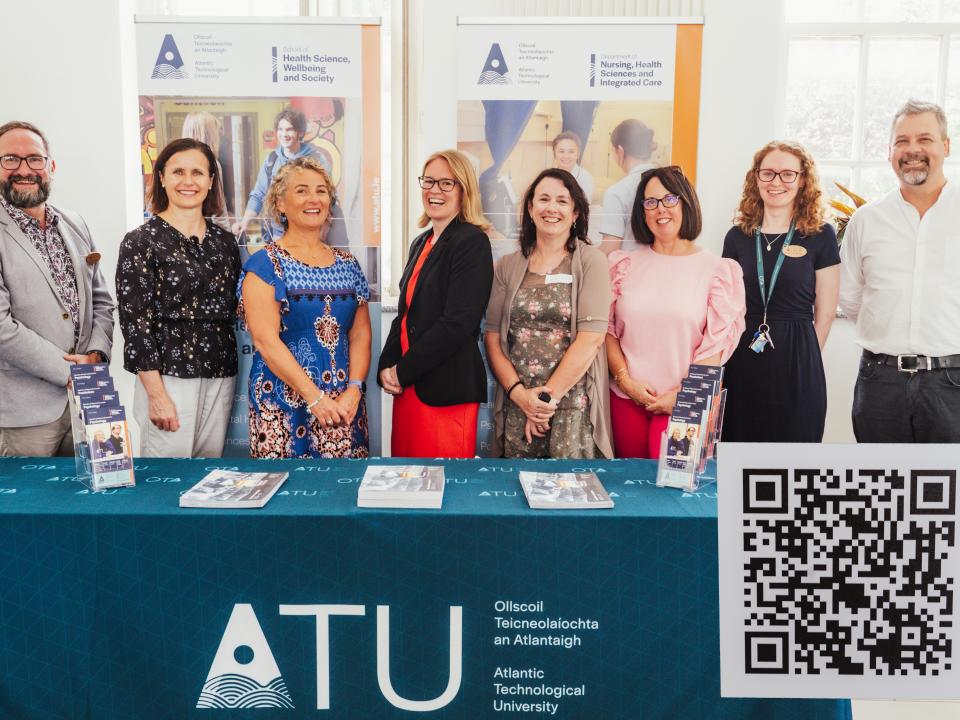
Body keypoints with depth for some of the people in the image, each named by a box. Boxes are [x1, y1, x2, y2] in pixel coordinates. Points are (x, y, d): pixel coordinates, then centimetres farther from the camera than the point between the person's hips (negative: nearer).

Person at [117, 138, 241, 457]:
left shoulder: (224, 241, 10)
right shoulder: (140, 242, -4)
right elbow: (135, 322, -8)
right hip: (168, 376, -4)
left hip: (221, 379, 5)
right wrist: (157, 394, -13)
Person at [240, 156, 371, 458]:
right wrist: (315, 397, -16)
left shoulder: (348, 264, 12)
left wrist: (354, 390, -7)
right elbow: (265, 340, -11)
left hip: (346, 403, 4)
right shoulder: (265, 264, -3)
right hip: (284, 404, -4)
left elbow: (360, 334, 9)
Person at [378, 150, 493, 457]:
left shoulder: (472, 242, -10)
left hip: (446, 390, -8)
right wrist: (386, 367, 2)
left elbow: (458, 323, -18)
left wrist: (402, 371, -11)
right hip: (406, 385, 8)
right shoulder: (421, 243, 15)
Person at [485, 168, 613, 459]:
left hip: (575, 407, -2)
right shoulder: (508, 266, 9)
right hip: (516, 406, 3)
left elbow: (591, 337, -9)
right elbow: (492, 337, 5)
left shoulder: (590, 261, 0)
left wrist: (548, 394, -10)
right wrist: (519, 393, -8)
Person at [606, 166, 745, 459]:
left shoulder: (717, 270, -1)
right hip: (627, 400, 3)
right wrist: (625, 379, -7)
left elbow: (717, 344, -5)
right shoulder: (624, 264, 8)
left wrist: (681, 394, -12)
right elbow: (607, 329, 6)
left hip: (685, 403, -2)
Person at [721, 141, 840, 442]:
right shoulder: (737, 236, 7)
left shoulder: (820, 236, 0)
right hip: (742, 361, 2)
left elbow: (825, 313, 1)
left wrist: (800, 357, 2)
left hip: (796, 368, -2)